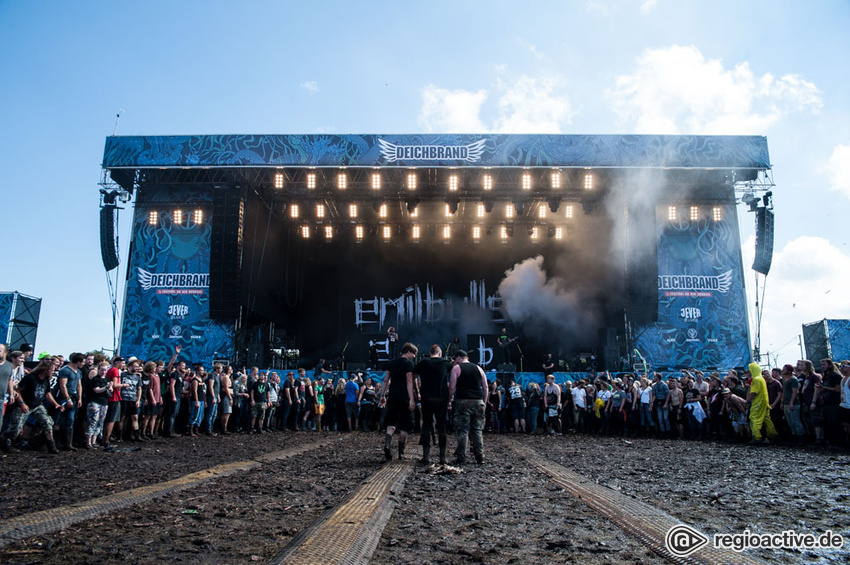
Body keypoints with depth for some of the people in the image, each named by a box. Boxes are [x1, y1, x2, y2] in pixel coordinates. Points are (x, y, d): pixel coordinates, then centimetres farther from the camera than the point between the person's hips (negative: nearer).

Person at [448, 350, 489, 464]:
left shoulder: (456, 368, 3)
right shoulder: (478, 368, 15)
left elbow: (452, 387, -5)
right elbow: (486, 388, 13)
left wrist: (450, 399, 9)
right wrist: (484, 402, 19)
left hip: (463, 402, -4)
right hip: (478, 402, 4)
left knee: (463, 430, -1)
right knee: (477, 430, 10)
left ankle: (461, 457, -2)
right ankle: (480, 457, 9)